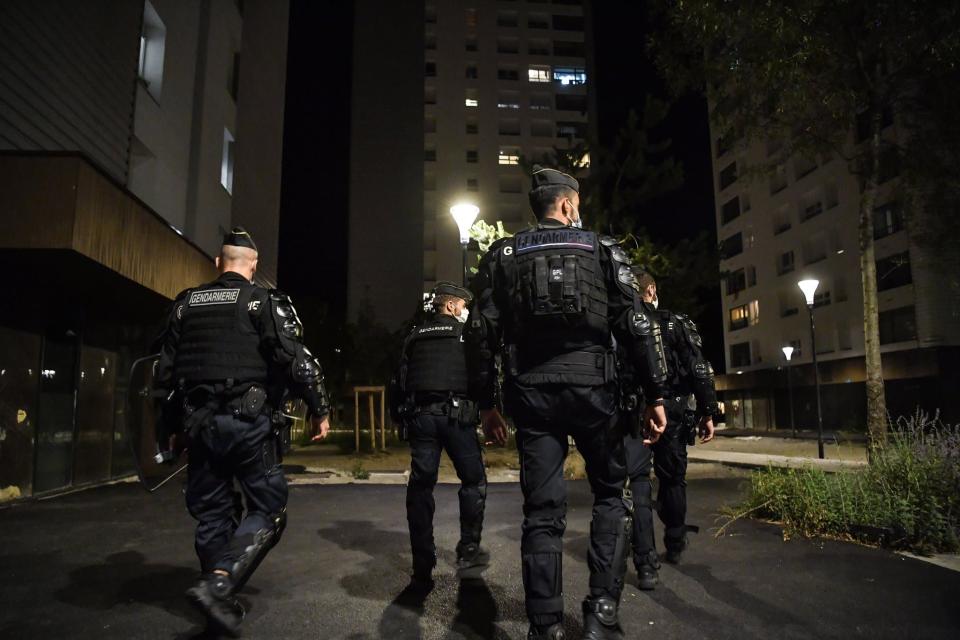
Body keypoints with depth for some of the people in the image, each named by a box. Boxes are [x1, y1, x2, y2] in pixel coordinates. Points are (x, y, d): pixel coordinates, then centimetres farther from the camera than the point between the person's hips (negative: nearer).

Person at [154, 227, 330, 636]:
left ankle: (221, 605, 22)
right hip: (249, 423, -5)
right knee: (268, 510, 4)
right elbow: (297, 360, -12)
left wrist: (176, 426, 25)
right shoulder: (264, 301, -3)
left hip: (199, 424, 5)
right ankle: (218, 585, -14)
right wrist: (319, 410, -1)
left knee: (212, 516, 15)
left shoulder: (186, 304, 13)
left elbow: (165, 372, 16)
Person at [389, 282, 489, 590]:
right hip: (455, 414, -4)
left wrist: (399, 418, 18)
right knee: (473, 480, 10)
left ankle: (423, 570, 7)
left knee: (421, 487, 5)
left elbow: (399, 381, 14)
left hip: (420, 416, 4)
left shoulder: (415, 337, 17)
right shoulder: (465, 333, 7)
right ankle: (469, 551, 5)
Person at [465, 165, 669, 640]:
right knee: (611, 494, 17)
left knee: (542, 511, 7)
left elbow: (481, 333, 4)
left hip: (532, 393, 2)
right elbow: (637, 325, 0)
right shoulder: (602, 250, 7)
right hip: (591, 388, -1)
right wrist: (656, 395, 3)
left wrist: (485, 403, 9)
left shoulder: (503, 256, 10)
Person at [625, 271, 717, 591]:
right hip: (673, 412, 2)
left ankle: (646, 564, -12)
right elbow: (700, 371, -1)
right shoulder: (678, 323, 4)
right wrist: (707, 412, 3)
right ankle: (675, 546, 33)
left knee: (636, 483, -4)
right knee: (672, 479, 17)